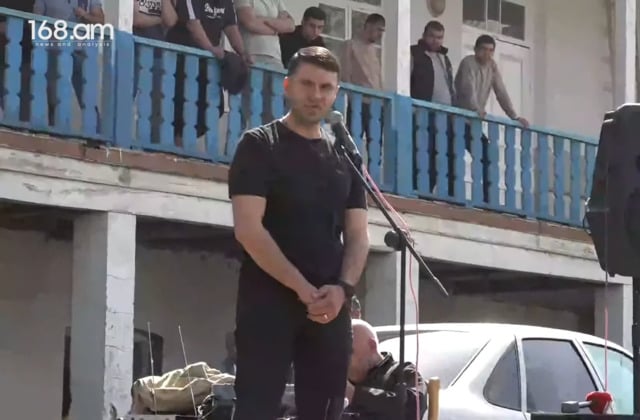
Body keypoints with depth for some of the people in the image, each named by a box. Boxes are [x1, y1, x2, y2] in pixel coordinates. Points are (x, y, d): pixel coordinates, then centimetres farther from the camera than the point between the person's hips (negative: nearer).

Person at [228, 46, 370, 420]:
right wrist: (302, 288, -16)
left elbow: (358, 237, 12)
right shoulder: (260, 146, 0)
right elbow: (248, 229, -10)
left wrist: (341, 289, -9)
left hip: (330, 307, 5)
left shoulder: (345, 158, 16)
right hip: (269, 300, -5)